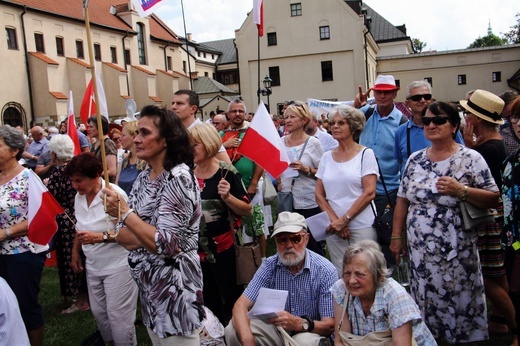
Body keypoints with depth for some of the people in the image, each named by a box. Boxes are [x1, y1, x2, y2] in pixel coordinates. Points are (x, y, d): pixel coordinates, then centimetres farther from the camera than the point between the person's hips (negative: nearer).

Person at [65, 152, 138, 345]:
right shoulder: (79, 196, 5)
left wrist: (100, 237, -29)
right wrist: (75, 252, 18)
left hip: (117, 265, -8)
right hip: (92, 265, 8)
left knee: (117, 316, -3)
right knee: (98, 312, 17)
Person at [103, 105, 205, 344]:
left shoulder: (178, 178, -19)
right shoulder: (143, 177, 6)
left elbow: (165, 244, -25)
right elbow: (123, 235, 4)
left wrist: (124, 211, -21)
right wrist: (148, 236, -15)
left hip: (173, 286, -8)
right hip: (147, 283, 8)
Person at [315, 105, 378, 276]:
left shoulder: (365, 154, -2)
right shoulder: (326, 156, 9)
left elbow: (369, 193, -9)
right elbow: (319, 194, 7)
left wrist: (344, 220, -12)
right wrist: (334, 220, -7)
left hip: (362, 226, -4)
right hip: (334, 227, 4)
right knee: (339, 275, 8)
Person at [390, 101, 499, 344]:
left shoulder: (471, 159, -3)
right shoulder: (415, 160, 9)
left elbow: (493, 199, -6)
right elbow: (403, 201, 12)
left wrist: (461, 190, -20)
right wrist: (396, 236, 8)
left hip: (456, 253, -4)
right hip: (419, 251, 4)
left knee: (460, 305, 3)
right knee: (425, 304, 11)